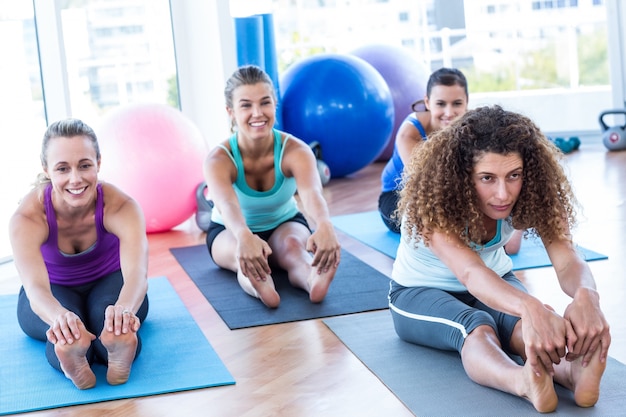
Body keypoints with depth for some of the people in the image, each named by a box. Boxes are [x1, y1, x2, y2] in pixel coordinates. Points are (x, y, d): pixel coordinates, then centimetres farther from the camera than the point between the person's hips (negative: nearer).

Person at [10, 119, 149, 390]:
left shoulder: (121, 207, -30)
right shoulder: (27, 218, -31)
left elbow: (137, 272, -46)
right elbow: (35, 286, -46)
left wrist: (124, 308, -72)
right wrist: (60, 316, -72)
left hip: (109, 282, 0)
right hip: (54, 292, 0)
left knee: (109, 316, -40)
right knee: (66, 332, -40)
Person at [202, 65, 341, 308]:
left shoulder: (295, 150, -27)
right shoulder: (219, 160, -29)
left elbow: (311, 193, -49)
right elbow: (227, 204, -51)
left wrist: (324, 226, -74)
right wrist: (245, 237, -75)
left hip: (285, 223, 1)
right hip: (229, 232, 0)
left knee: (293, 245, -36)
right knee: (245, 253, -37)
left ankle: (312, 278, -67)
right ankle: (256, 284, -69)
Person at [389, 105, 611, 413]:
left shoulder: (530, 193, -22)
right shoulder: (433, 199, -34)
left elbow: (567, 261, -35)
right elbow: (469, 272, -50)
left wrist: (586, 296, -61)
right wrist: (530, 308, -70)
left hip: (495, 283, 4)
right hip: (421, 293, -3)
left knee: (533, 324, -33)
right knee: (475, 327, -39)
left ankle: (572, 370, -61)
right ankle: (525, 382, -67)